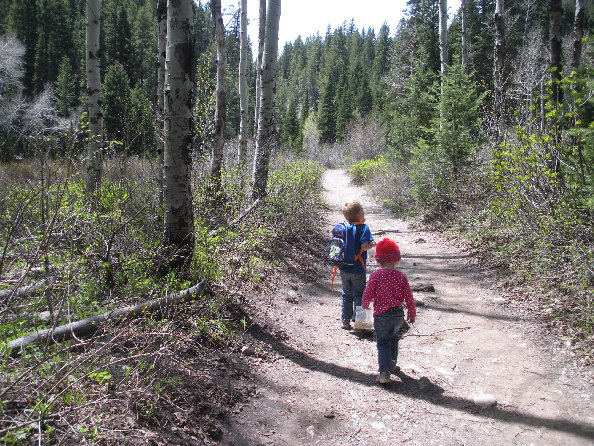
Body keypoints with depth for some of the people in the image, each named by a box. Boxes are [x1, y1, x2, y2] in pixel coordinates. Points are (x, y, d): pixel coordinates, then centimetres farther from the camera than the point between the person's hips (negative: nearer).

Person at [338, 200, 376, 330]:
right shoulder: (364, 228, -13)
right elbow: (364, 246, -24)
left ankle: (345, 320, 19)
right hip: (358, 270, -5)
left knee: (346, 294, 16)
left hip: (344, 269, 5)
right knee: (359, 295, 9)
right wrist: (373, 244, -3)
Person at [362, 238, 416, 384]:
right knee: (393, 338, 27)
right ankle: (392, 363, 41)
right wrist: (412, 314, 16)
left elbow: (367, 294, -9)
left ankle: (384, 372, -6)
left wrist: (365, 305, 13)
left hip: (381, 315, -3)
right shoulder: (401, 276, -4)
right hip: (398, 314, 3)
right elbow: (409, 298, 0)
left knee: (382, 343, 5)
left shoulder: (375, 275, -11)